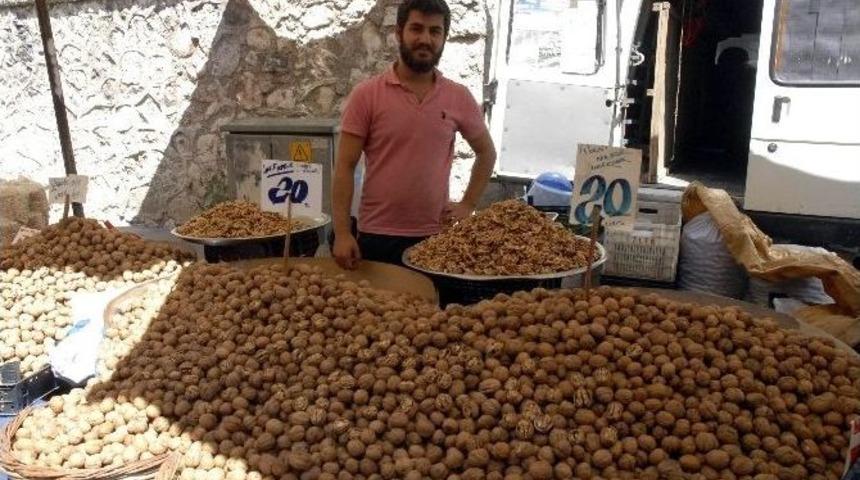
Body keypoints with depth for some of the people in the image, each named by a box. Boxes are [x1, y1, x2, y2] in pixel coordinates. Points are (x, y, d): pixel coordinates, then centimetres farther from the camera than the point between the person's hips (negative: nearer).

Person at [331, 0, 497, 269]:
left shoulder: (459, 98, 3)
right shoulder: (366, 95, -4)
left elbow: (486, 152, 18)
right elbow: (345, 166, -5)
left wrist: (468, 204, 7)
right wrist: (342, 233, -12)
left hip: (437, 237, 2)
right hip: (376, 237, -2)